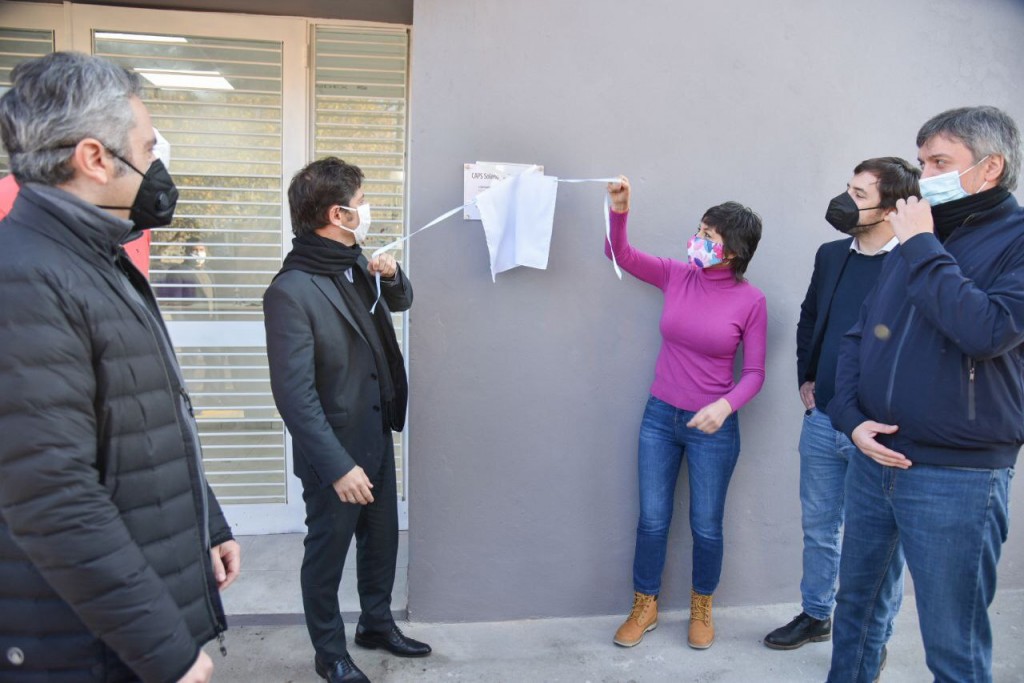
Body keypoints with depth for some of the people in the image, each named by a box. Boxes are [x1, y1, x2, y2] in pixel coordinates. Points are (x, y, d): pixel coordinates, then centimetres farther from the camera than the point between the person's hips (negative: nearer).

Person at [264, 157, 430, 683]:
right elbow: (294, 394, -25)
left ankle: (377, 624, 44)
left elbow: (401, 302, 20)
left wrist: (393, 275, -3)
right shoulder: (290, 291, -23)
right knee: (327, 552, 13)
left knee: (382, 539, 22)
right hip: (334, 453, -8)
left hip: (377, 437, 8)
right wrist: (337, 465, -26)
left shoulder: (354, 265, 2)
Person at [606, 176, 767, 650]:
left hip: (713, 426, -2)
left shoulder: (750, 300, -11)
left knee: (706, 526, 11)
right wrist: (620, 209, -15)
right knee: (652, 520, 11)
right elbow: (620, 254, 2)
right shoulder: (676, 276, -3)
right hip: (660, 417, 3)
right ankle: (644, 606, 31)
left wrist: (725, 405, -25)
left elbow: (754, 372, -7)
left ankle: (701, 608, 37)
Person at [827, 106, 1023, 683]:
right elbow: (860, 336, 12)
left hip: (957, 478, -6)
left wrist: (922, 247, -16)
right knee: (858, 602, 20)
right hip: (875, 461, 6)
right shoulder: (920, 237, 11)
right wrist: (851, 417, -2)